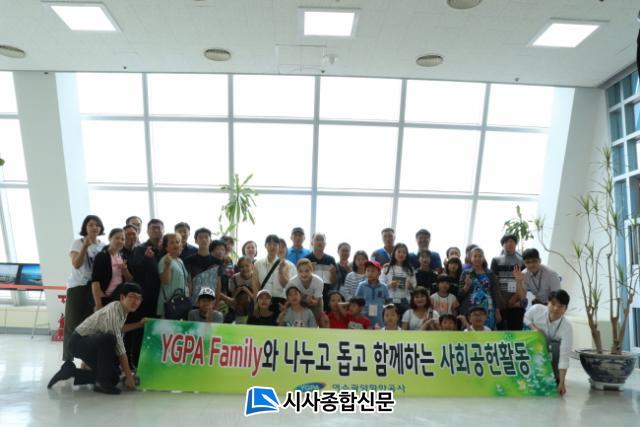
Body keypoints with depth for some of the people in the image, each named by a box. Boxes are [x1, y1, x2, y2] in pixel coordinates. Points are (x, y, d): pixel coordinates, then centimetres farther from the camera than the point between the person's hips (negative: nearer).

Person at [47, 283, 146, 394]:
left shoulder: (123, 309, 0)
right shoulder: (114, 310, -28)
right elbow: (119, 346, -28)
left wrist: (139, 324, 15)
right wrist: (129, 376, -25)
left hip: (92, 342, 10)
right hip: (78, 341, -10)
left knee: (113, 377, 5)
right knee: (109, 339, -40)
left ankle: (70, 371, 18)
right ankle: (103, 383, -22)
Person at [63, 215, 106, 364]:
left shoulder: (104, 246, 9)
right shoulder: (78, 243, -2)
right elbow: (76, 264, -15)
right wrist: (85, 245, -21)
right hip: (78, 287, -3)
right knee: (74, 324, 1)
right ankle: (68, 360, 10)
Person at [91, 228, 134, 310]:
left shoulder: (123, 258, 11)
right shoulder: (101, 257, -6)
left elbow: (130, 281, 10)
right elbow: (95, 282, -13)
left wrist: (125, 270, -9)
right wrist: (98, 305, -19)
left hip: (121, 299, 6)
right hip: (105, 299, -5)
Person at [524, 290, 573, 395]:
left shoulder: (567, 326, -34)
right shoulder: (536, 309, -27)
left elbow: (564, 356, -37)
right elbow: (526, 318, -1)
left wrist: (562, 382, -41)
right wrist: (534, 328, -22)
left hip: (554, 345, -2)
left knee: (556, 348, -36)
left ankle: (556, 379, -10)